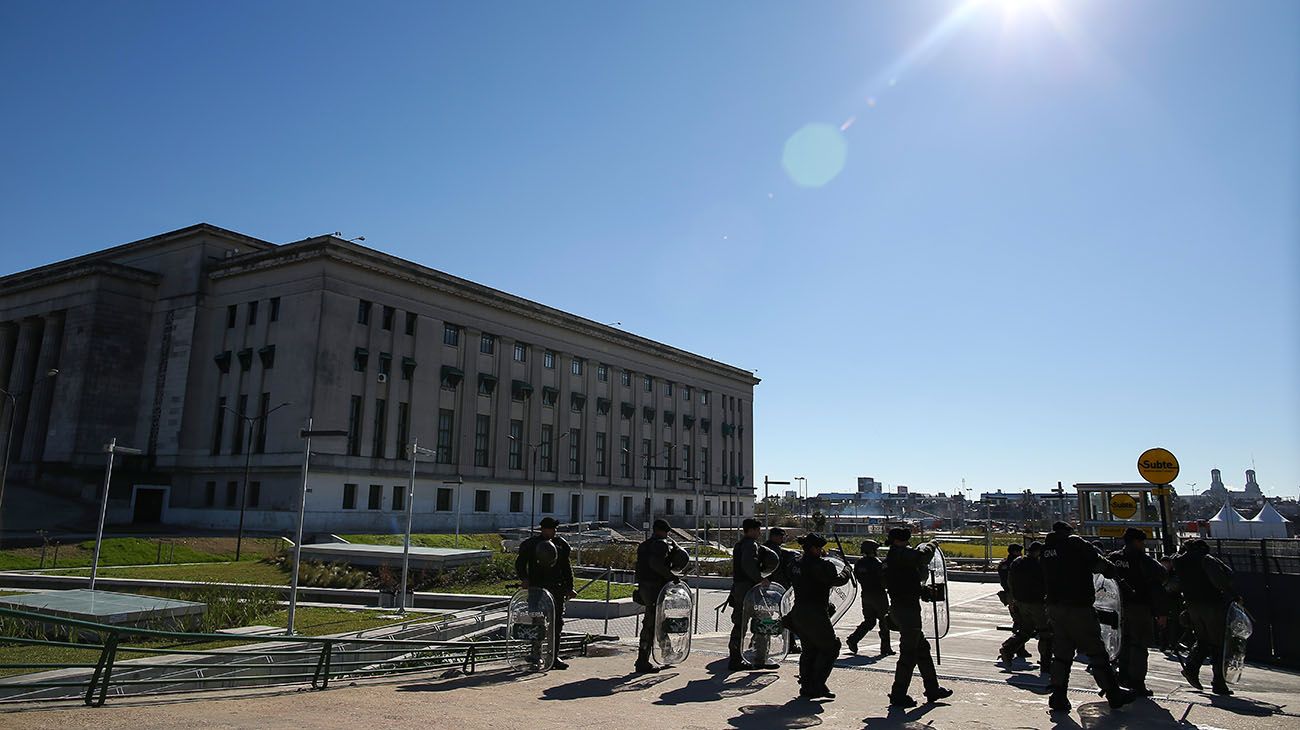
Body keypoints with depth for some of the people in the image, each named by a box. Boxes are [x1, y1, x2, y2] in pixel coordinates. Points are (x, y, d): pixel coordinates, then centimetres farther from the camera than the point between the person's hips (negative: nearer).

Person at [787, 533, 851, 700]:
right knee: (830, 647, 6)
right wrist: (846, 572, 5)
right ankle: (817, 685, 2)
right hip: (815, 614, -8)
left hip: (798, 612, 8)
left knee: (809, 649, 17)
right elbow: (836, 580, -15)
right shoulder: (819, 565, -17)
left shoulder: (796, 564, 9)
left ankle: (806, 686, 18)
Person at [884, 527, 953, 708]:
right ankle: (898, 696, 2)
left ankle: (932, 689, 30)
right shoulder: (899, 554, -14)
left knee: (922, 648, 20)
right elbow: (920, 554, -28)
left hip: (898, 608, 11)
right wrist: (931, 545, -9)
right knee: (908, 654, -4)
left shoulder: (891, 558, 16)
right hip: (907, 608, -11)